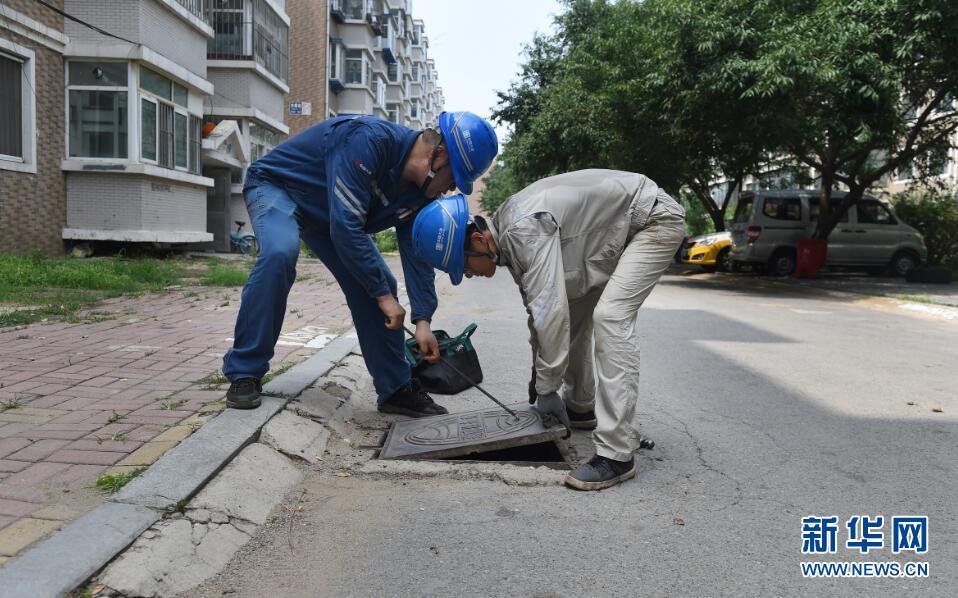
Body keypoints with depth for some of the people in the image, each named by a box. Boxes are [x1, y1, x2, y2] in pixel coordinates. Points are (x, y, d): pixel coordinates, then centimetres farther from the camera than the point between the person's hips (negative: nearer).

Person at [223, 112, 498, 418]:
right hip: (276, 186, -7)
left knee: (376, 284, -6)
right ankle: (244, 374, -21)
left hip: (325, 214, 7)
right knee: (279, 254, -36)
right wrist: (384, 295, -32)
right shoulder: (369, 140, -37)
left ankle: (396, 390, 3)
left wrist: (422, 320, -19)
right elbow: (346, 228, -39)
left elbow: (417, 253, -8)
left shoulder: (420, 191, -10)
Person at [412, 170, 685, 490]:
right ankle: (580, 408, 30)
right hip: (618, 230, 10)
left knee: (609, 318, -24)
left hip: (655, 218, -10)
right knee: (573, 310, 13)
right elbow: (537, 302, 12)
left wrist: (546, 387, -23)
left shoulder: (526, 228, -31)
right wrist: (538, 371, 17)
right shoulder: (508, 234, 0)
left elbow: (549, 309, -33)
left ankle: (616, 454, -23)